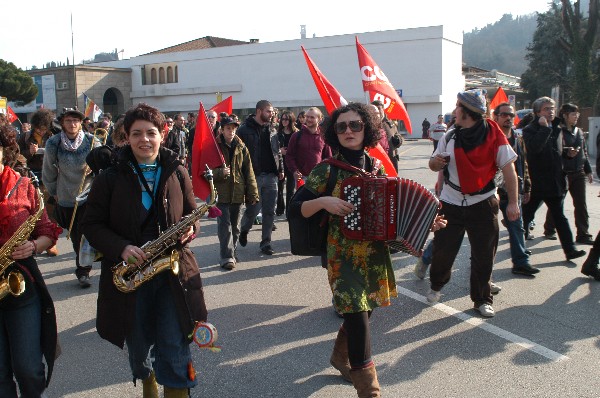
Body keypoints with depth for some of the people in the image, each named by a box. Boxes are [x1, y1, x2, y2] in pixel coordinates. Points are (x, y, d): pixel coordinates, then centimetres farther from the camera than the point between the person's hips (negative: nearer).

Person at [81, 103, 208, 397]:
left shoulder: (176, 173, 2)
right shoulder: (110, 178, -4)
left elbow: (192, 214, 12)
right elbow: (92, 224, -2)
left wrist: (189, 230, -11)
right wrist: (121, 248, -19)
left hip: (173, 271, 0)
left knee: (174, 347, -2)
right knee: (138, 346, 17)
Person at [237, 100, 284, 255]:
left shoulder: (272, 130, 13)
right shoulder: (245, 130, -6)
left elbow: (277, 151, 18)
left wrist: (281, 169, 11)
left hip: (271, 176, 5)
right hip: (253, 176, -5)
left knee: (270, 211, 5)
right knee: (253, 209, -1)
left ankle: (266, 242, 15)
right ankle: (244, 230, 30)